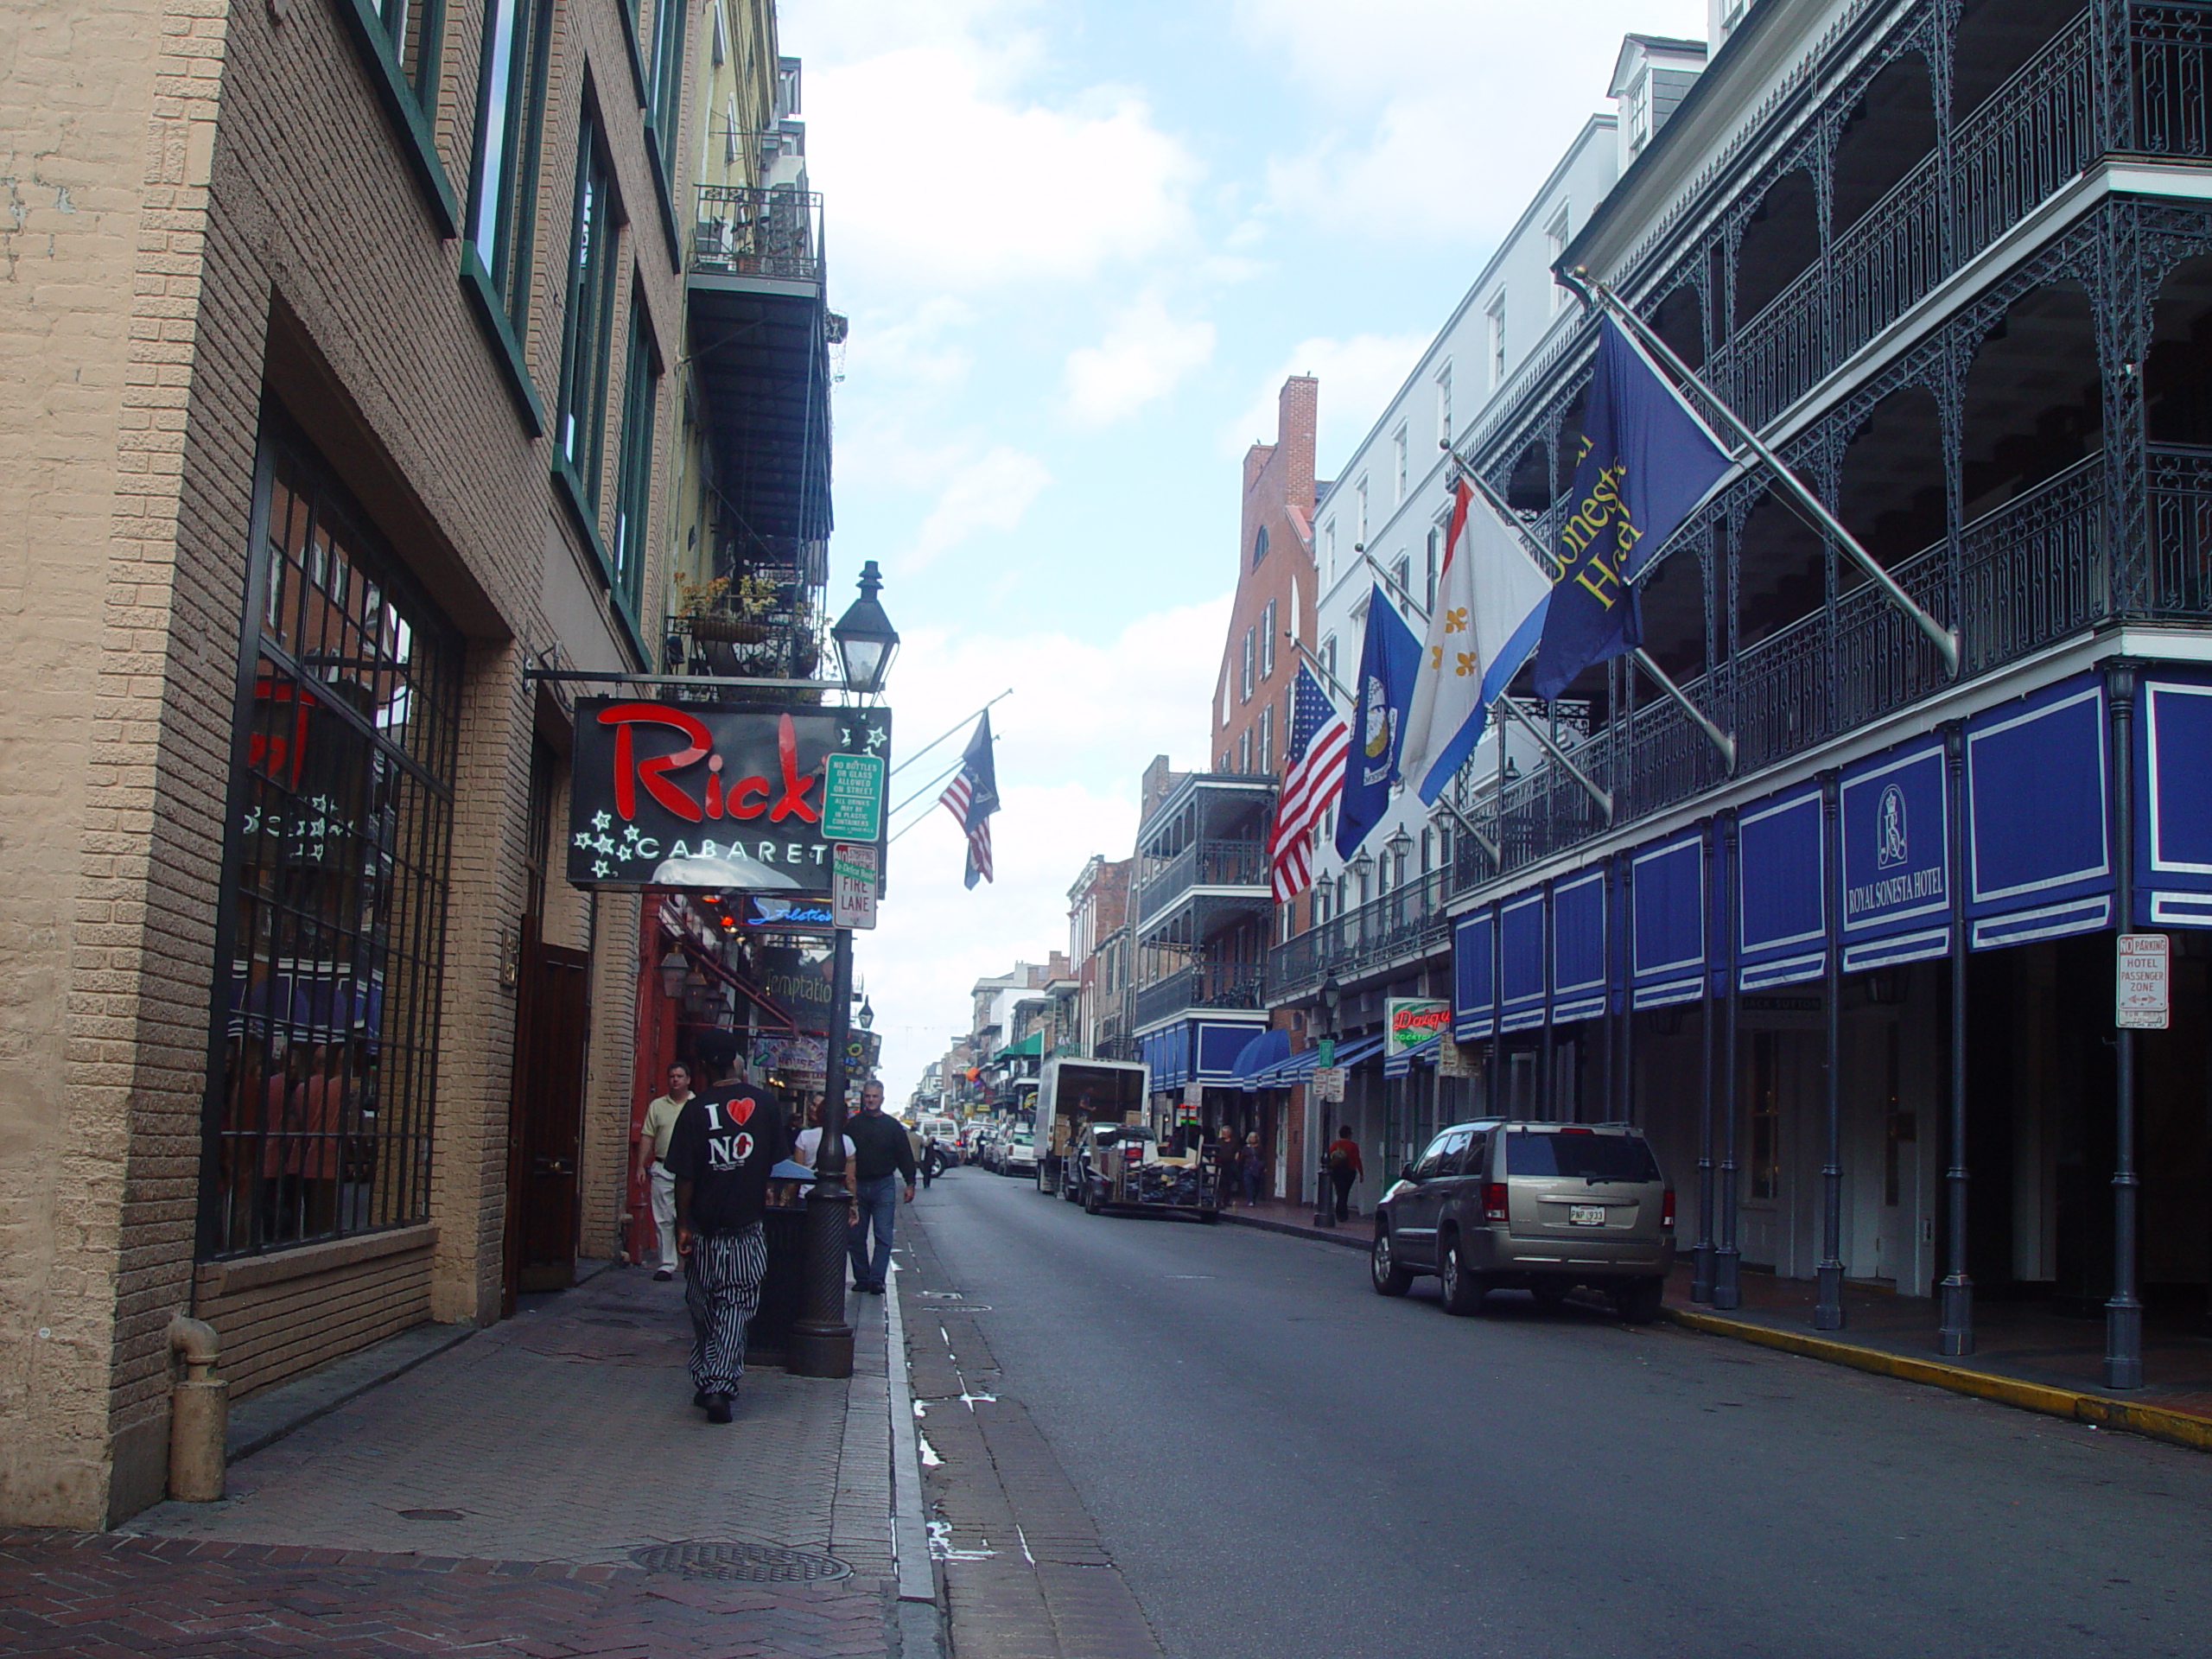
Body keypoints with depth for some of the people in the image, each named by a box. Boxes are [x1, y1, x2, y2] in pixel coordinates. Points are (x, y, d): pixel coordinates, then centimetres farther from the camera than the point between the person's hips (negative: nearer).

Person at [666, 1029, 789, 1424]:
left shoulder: (695, 1110, -8)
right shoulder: (765, 1104, -4)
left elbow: (685, 1176, -8)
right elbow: (775, 1162, 5)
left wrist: (683, 1224, -2)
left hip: (703, 1227, 0)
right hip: (746, 1227, 0)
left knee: (703, 1308, 14)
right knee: (736, 1307, 2)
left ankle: (705, 1383, 21)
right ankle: (722, 1387, -9)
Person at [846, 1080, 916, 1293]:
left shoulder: (893, 1126, 6)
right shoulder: (852, 1124, 6)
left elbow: (905, 1156, 8)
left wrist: (910, 1183, 1)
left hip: (884, 1186, -1)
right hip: (857, 1186, 1)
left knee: (883, 1237, -7)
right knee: (855, 1237, 4)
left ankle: (877, 1278, -6)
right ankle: (861, 1278, 12)